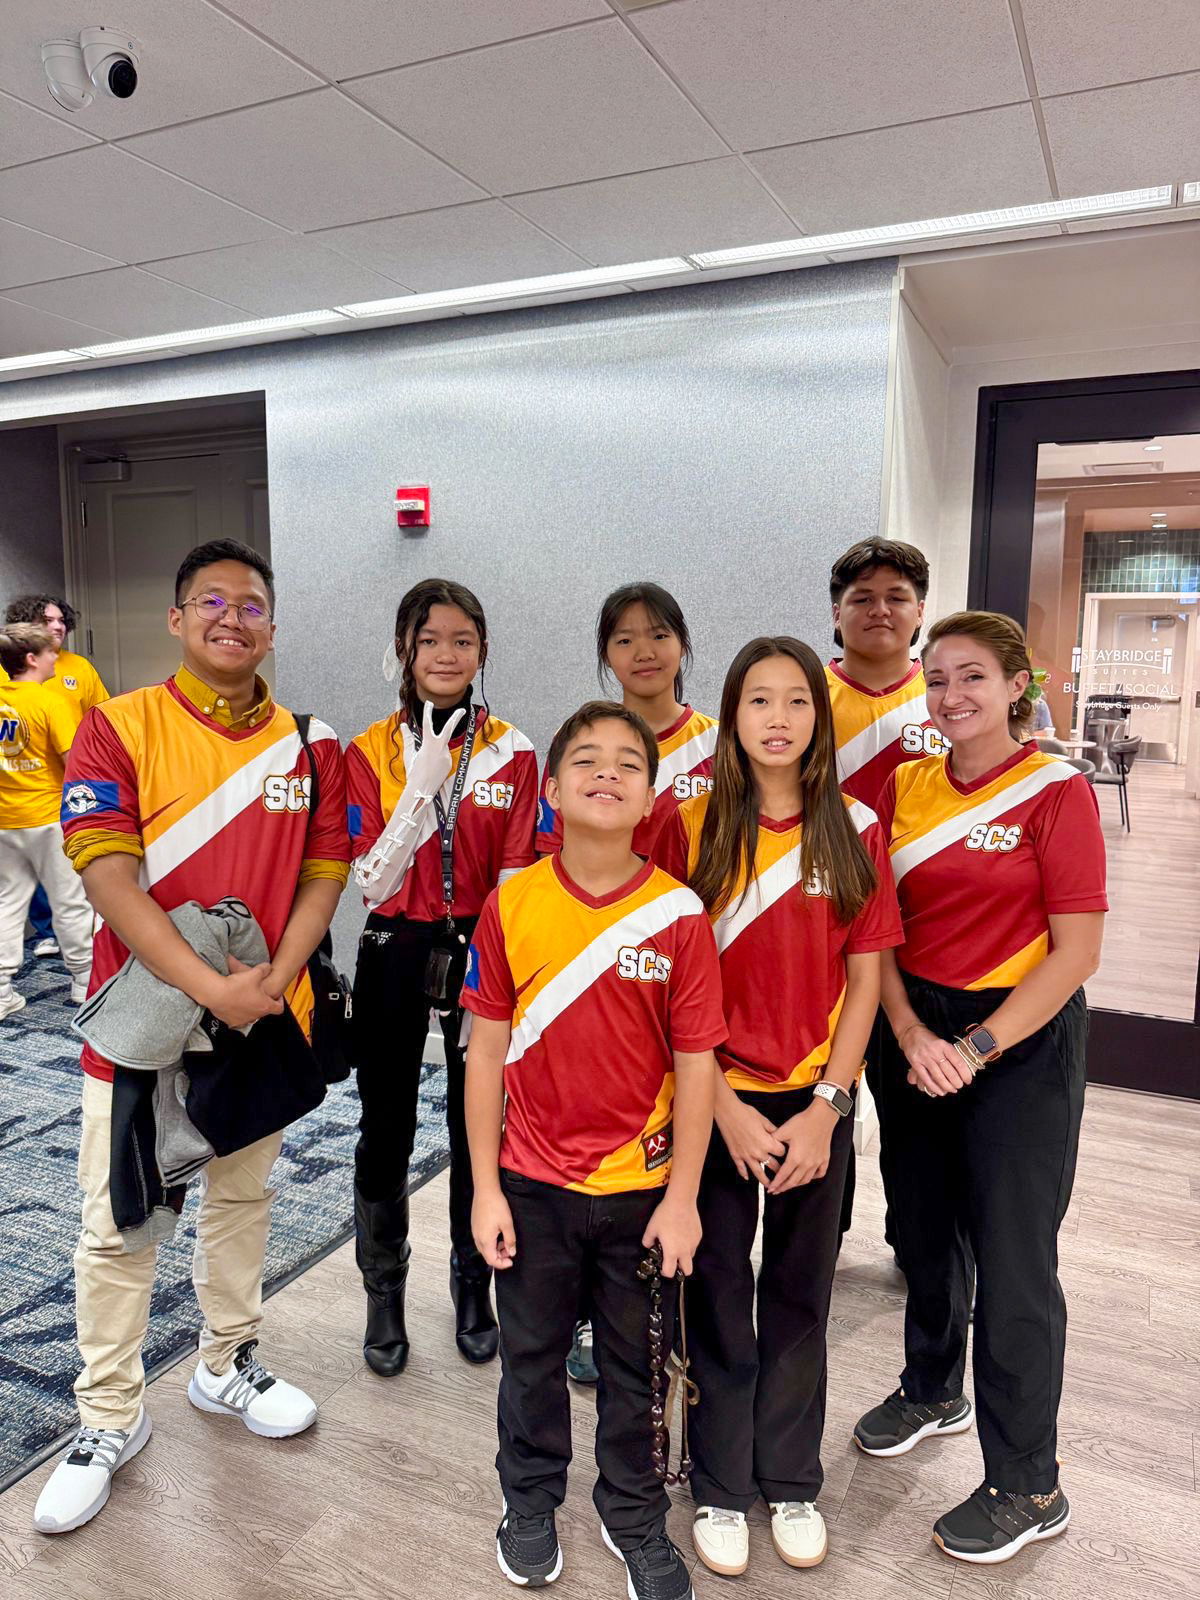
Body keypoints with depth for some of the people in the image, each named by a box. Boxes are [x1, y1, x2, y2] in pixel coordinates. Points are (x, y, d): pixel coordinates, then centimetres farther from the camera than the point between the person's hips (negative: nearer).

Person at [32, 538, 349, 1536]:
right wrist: (210, 987, -22)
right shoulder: (119, 726, -7)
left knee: (243, 1201, 18)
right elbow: (108, 879, -15)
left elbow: (322, 875, 3)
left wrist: (274, 981, -12)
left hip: (263, 1022, 3)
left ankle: (228, 1366, 40)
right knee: (118, 1226, 8)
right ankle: (110, 1418, 28)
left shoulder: (310, 745, 2)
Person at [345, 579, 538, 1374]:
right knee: (386, 1132, 9)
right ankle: (385, 1295, 32)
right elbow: (373, 882, -10)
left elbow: (515, 878, -5)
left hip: (479, 952, 0)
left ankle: (475, 1286, 34)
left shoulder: (513, 753, -3)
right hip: (395, 955, 1)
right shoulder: (371, 751, -2)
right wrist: (422, 784, -20)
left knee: (479, 1128, 11)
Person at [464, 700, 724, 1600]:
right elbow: (486, 1055, -4)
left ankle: (636, 1518, 43)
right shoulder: (512, 908, -10)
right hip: (533, 1185, 1)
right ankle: (531, 1502, 47)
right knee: (531, 1354, 21)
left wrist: (683, 1198, -7)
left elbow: (696, 1067, -8)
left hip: (641, 1188, -1)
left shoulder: (679, 916, -13)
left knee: (637, 1366, 18)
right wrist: (485, 1188, -3)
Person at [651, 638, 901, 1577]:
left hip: (817, 1101, 2)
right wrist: (726, 1108, -11)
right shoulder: (691, 825, -8)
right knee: (720, 1297, 12)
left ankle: (791, 1481, 38)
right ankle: (720, 1488, 34)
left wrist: (825, 1108, -8)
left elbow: (864, 977, -2)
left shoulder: (854, 829, -3)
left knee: (800, 1295, 16)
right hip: (719, 1101, -1)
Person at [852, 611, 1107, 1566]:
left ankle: (1028, 1487, 25)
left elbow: (1076, 951, -13)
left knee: (1011, 1256, 4)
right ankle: (932, 1388, 46)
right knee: (924, 1226, 19)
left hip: (1022, 1039, -5)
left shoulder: (1057, 790, -10)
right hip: (918, 1033, 5)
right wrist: (911, 1035, -11)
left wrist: (977, 1047, -17)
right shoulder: (906, 787, 3)